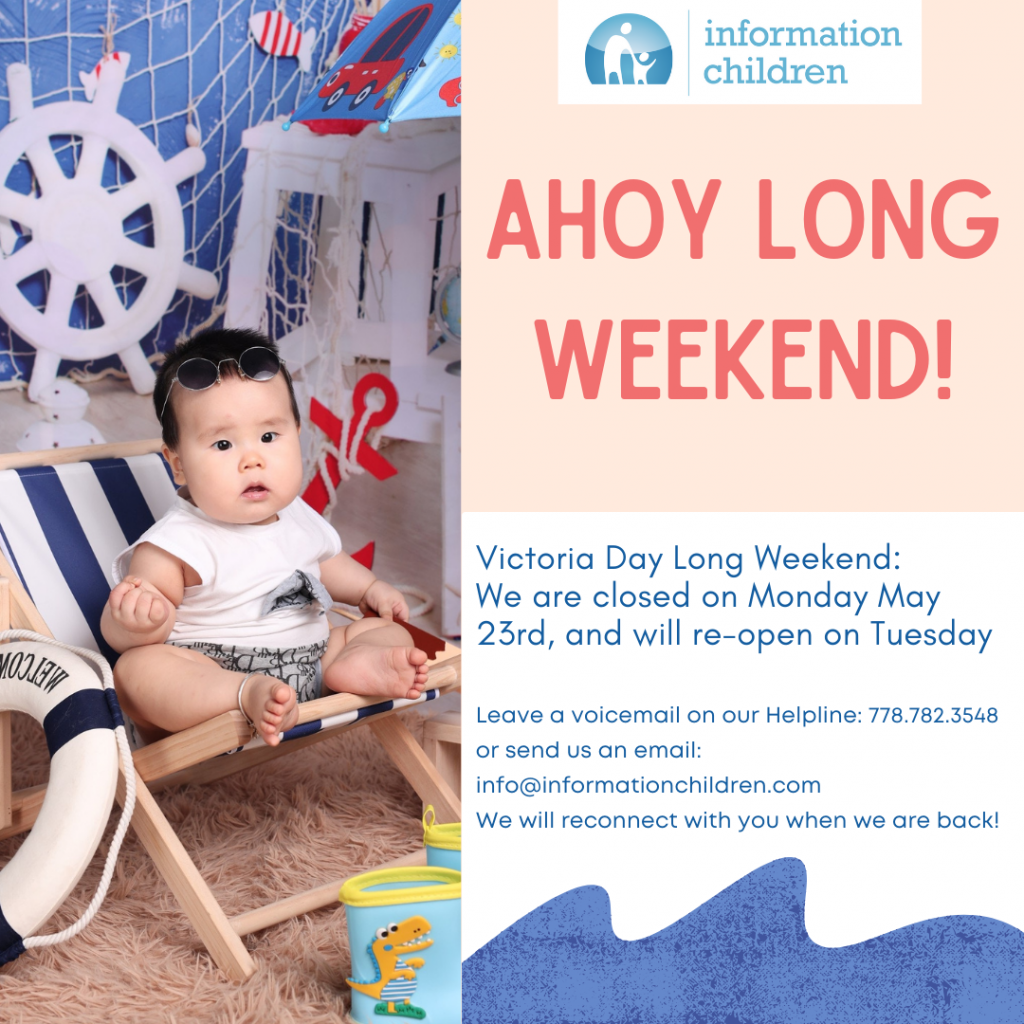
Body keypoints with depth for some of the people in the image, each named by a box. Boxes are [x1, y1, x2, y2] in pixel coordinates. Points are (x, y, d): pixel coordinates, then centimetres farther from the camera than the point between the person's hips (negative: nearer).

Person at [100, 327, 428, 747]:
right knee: (137, 669, -33)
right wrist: (138, 624, -37)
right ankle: (247, 695, -49)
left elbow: (327, 563, 33)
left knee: (389, 631, 3)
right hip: (207, 677, -7)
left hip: (308, 663, 7)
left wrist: (371, 589, 19)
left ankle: (355, 666, -29)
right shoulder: (179, 544, -13)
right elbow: (116, 629, -15)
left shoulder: (298, 520, 9)